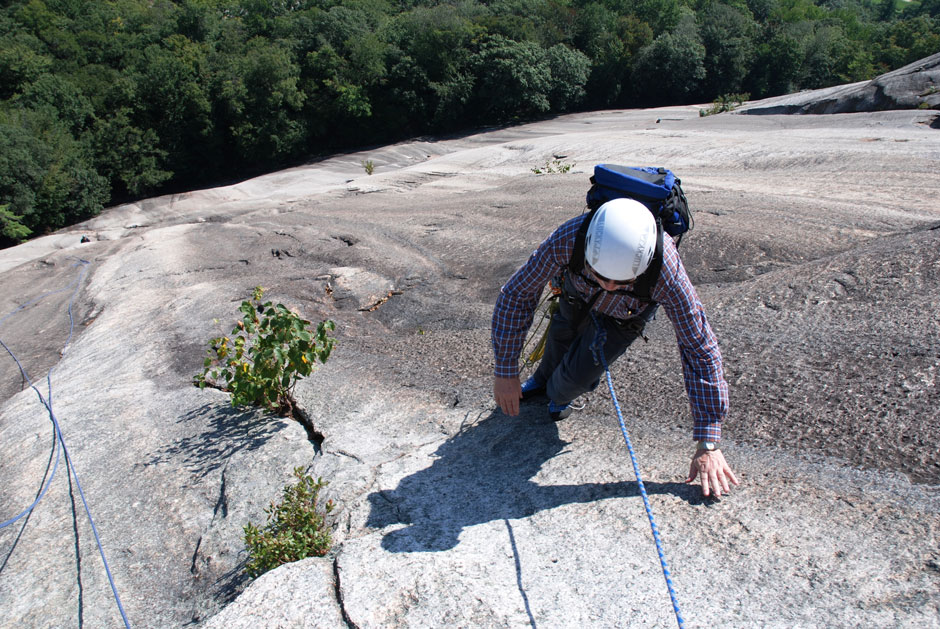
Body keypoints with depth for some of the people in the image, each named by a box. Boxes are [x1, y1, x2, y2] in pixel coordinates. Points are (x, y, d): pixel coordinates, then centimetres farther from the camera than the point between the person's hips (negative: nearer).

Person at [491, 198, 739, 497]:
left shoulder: (667, 271, -44)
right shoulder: (568, 238, -43)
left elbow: (700, 351, -36)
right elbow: (516, 294, -30)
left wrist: (707, 445, -34)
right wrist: (505, 372, -28)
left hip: (626, 315, -1)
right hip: (577, 293, 2)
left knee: (577, 375, -12)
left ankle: (559, 395, 26)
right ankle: (542, 380, 57)